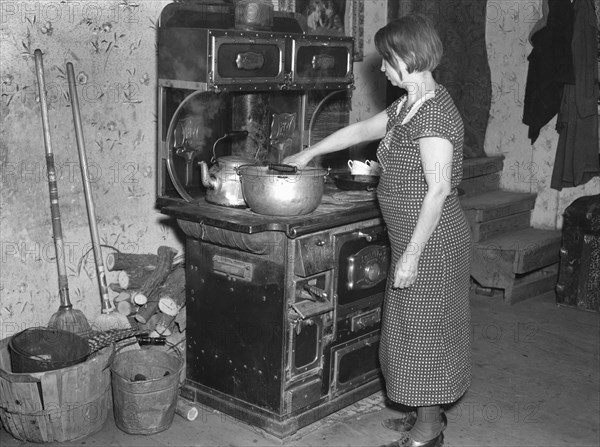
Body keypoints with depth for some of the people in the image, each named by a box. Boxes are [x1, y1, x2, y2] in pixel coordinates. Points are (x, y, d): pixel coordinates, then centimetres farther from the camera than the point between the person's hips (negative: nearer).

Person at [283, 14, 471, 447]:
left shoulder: (435, 111, -20)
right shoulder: (407, 106, 10)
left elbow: (438, 190, -23)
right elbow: (359, 130, 23)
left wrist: (411, 254, -22)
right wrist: (308, 154, 28)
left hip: (432, 240, -9)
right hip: (412, 235, 9)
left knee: (425, 327, 2)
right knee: (415, 327, 18)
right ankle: (428, 412, 33)